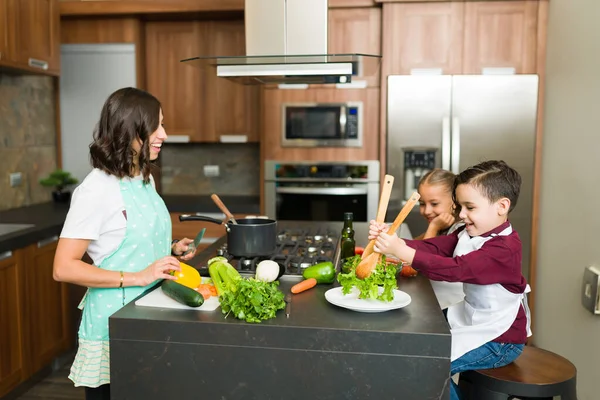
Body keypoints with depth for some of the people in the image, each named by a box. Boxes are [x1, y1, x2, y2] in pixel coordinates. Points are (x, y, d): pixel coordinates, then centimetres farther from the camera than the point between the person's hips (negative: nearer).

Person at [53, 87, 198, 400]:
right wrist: (137, 277, -24)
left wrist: (171, 249, 3)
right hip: (114, 322, -7)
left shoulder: (145, 179, 6)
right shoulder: (97, 189, -18)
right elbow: (64, 268, -20)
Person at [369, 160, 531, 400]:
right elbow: (434, 247, -9)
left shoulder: (504, 248, -27)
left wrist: (402, 251, -41)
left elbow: (456, 269, -38)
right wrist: (392, 240, -26)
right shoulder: (471, 234, 3)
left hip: (498, 339, -9)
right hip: (473, 322, 9)